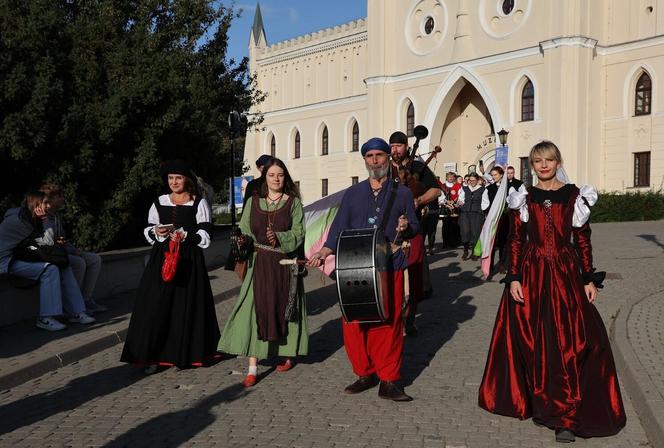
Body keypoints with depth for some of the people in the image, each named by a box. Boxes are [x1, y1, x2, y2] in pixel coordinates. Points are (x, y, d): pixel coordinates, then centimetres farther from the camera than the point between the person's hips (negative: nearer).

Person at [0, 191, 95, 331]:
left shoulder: (30, 218, 10)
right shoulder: (19, 219, -20)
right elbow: (48, 242, -16)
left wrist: (54, 242, -10)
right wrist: (42, 221, -9)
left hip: (18, 258, 10)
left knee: (64, 268, -3)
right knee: (49, 269, -27)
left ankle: (76, 312, -5)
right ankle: (45, 319, -23)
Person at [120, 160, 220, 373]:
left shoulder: (199, 203, 3)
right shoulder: (159, 202, 12)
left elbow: (205, 236, -1)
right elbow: (147, 231, 16)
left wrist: (185, 236, -17)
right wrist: (156, 232, -6)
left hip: (189, 260, -2)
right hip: (161, 258, 3)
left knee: (185, 307, -1)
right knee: (157, 306, -4)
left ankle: (184, 355, 11)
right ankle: (154, 356, 4)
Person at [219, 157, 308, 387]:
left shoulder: (293, 202, 3)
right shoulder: (253, 201, 9)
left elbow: (298, 233, -3)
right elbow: (244, 231, 9)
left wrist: (279, 238, -19)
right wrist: (244, 242, -12)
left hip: (285, 263, -1)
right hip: (260, 263, 1)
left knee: (283, 307, 6)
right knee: (255, 308, -7)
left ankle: (288, 355, 28)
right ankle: (252, 367, -6)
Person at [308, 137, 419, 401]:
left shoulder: (402, 193, 10)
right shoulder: (353, 194, 14)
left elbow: (415, 228, 11)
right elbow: (339, 228, 10)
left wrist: (406, 227, -12)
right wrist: (324, 252, -5)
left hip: (390, 268, -1)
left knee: (389, 323, -2)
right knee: (353, 324, -1)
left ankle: (388, 381, 10)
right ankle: (365, 374, 17)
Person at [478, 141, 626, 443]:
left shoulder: (575, 196, 4)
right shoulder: (522, 198, 5)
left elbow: (582, 240, 5)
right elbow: (515, 241, 3)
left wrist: (589, 279, 1)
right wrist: (514, 278, -5)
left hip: (565, 274, 0)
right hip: (531, 274, 1)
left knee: (569, 343, -5)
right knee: (533, 342, 6)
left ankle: (565, 415, 2)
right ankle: (539, 403, 21)